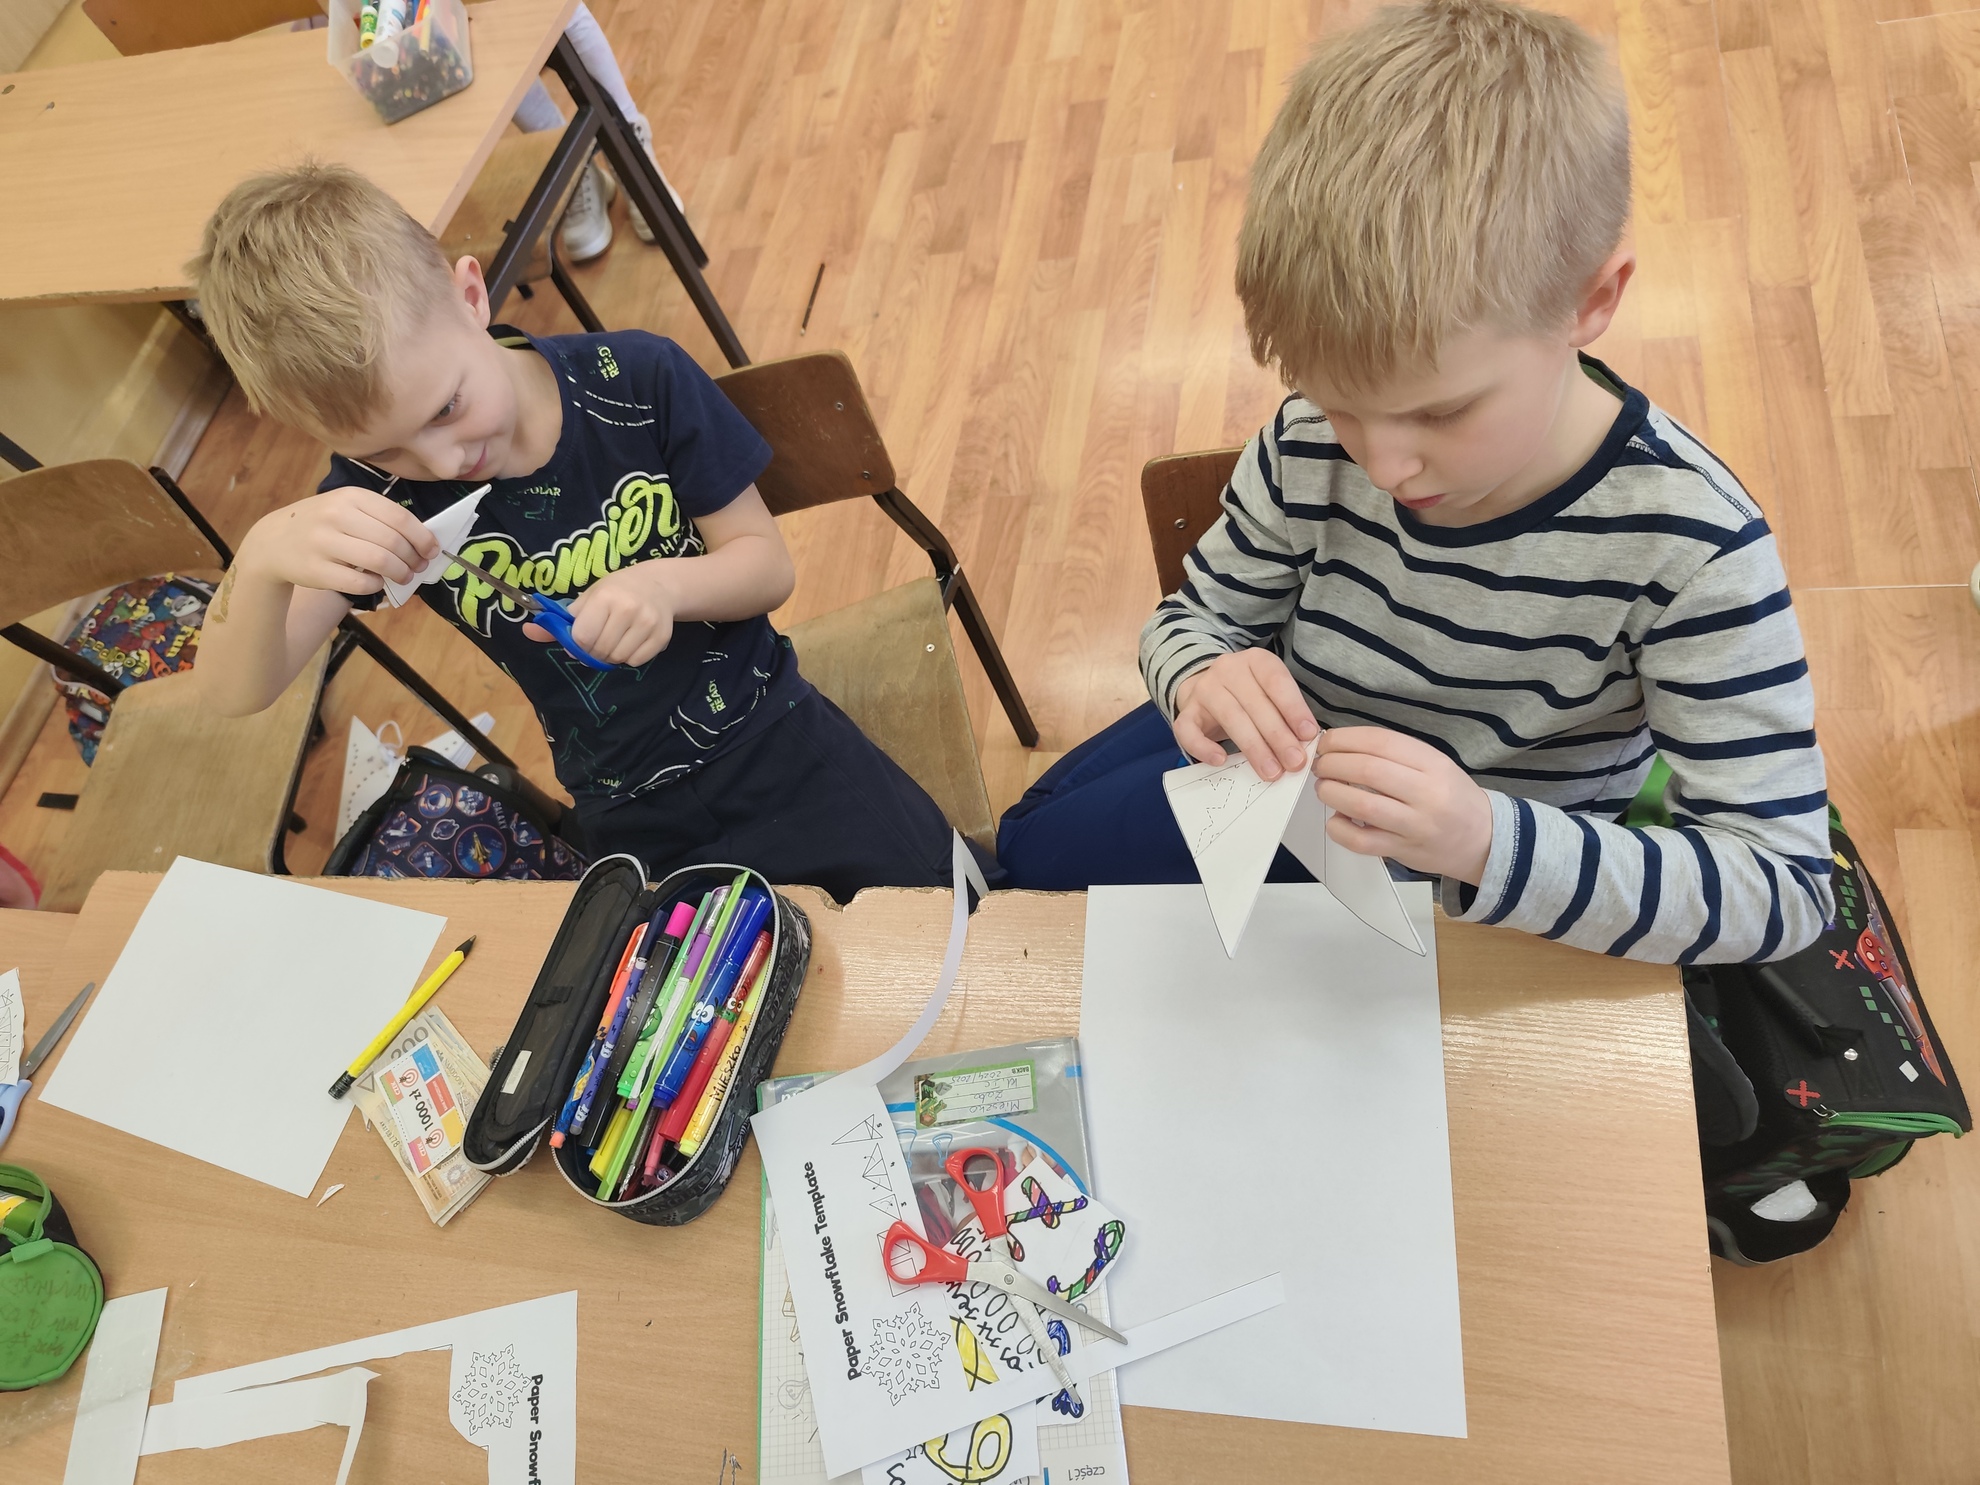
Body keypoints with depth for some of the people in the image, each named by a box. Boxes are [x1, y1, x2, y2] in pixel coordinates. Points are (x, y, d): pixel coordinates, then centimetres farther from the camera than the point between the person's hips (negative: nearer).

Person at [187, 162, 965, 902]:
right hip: (632, 827, 1)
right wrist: (261, 558, -37)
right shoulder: (378, 487, -10)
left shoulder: (639, 382, -13)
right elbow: (233, 694, -15)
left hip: (778, 746, -1)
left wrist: (666, 583, -29)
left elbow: (766, 563, -6)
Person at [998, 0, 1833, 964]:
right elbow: (1197, 614, -4)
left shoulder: (1690, 547, -31)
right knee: (1029, 847, 17)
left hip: (1509, 898, -4)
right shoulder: (1309, 449, -21)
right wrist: (1205, 680, -31)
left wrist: (1487, 843, -47)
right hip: (1290, 795, 5)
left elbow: (1785, 888, -29)